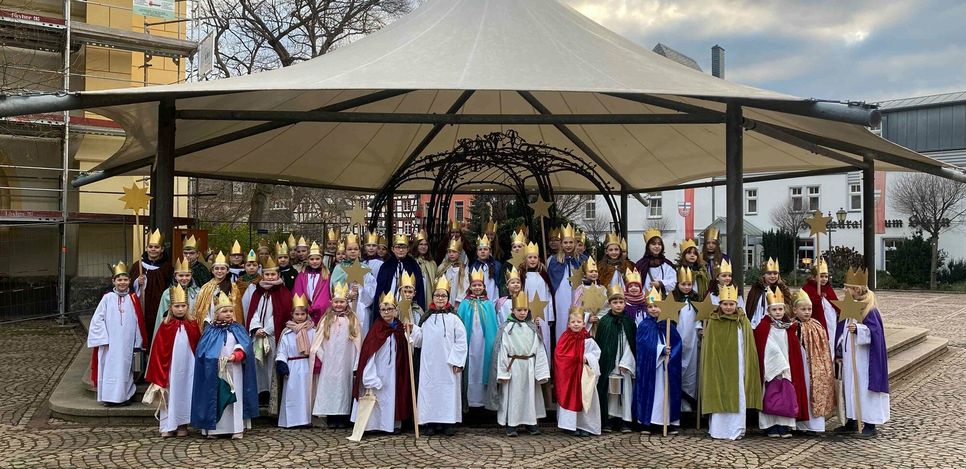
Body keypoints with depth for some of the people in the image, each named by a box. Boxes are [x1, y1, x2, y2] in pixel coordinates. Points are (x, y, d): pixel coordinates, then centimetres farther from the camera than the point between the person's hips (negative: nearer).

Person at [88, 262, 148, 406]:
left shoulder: (133, 299, 2)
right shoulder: (107, 298, -2)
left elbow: (139, 322, 5)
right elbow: (97, 319, -2)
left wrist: (138, 343, 5)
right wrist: (103, 338, -7)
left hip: (127, 343, 1)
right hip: (110, 344, -1)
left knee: (125, 368, 7)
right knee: (109, 368, 2)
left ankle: (125, 396, 17)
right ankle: (109, 396, 11)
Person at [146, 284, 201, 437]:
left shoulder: (192, 325, 2)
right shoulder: (165, 326, -4)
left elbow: (198, 347, 6)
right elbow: (158, 350, -3)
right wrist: (159, 373, -5)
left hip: (188, 367, 2)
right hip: (170, 366, -2)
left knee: (185, 393, 6)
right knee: (170, 393, 2)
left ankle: (183, 425, 17)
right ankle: (168, 426, 10)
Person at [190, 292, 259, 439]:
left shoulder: (238, 329, 5)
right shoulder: (210, 331, 4)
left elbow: (244, 347, -5)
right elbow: (202, 351, -1)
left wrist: (235, 356, -22)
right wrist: (214, 359, -16)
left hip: (234, 370, 0)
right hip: (214, 371, 0)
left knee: (235, 398, 1)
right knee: (215, 398, 3)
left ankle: (237, 428, 6)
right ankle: (213, 428, 12)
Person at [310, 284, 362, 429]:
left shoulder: (353, 320, 4)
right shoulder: (326, 319, 6)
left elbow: (358, 342, 2)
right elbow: (318, 341, 5)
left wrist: (356, 363, -2)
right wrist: (322, 357, -4)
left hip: (346, 363, -1)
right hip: (328, 363, 1)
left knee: (344, 386, 2)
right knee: (329, 386, 1)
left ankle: (343, 418, 10)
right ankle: (331, 419, 8)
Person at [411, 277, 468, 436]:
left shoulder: (453, 318, 1)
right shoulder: (426, 318, 11)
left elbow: (461, 341, -4)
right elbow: (419, 341, 11)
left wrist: (457, 361, -11)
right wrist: (412, 329, -5)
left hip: (448, 364, -3)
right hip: (429, 363, 3)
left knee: (449, 391, -1)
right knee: (429, 390, 2)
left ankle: (449, 422, 6)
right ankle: (431, 422, 9)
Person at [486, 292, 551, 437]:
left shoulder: (532, 328, 7)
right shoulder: (507, 327, -4)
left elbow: (539, 350, 5)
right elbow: (502, 350, -6)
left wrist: (542, 372, 1)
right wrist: (502, 372, -10)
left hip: (529, 366, 3)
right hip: (513, 366, -3)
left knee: (529, 394, 9)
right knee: (512, 394, 1)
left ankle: (530, 422, 19)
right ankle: (511, 425, 9)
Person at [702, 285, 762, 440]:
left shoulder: (743, 322, 3)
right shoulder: (713, 322, 1)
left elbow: (749, 347, 5)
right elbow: (708, 348, 3)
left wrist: (748, 367, 0)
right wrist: (710, 367, -3)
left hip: (737, 367, 1)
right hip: (718, 366, -1)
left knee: (737, 397, 1)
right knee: (719, 396, 1)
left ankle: (735, 430, 10)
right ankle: (718, 431, 9)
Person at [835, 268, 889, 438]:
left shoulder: (869, 309, -15)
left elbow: (874, 331, -21)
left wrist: (858, 329, -37)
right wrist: (839, 351, 15)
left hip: (862, 358, -8)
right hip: (849, 357, 8)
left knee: (864, 388, -2)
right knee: (850, 387, 13)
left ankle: (870, 425, 7)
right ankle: (852, 422, 23)